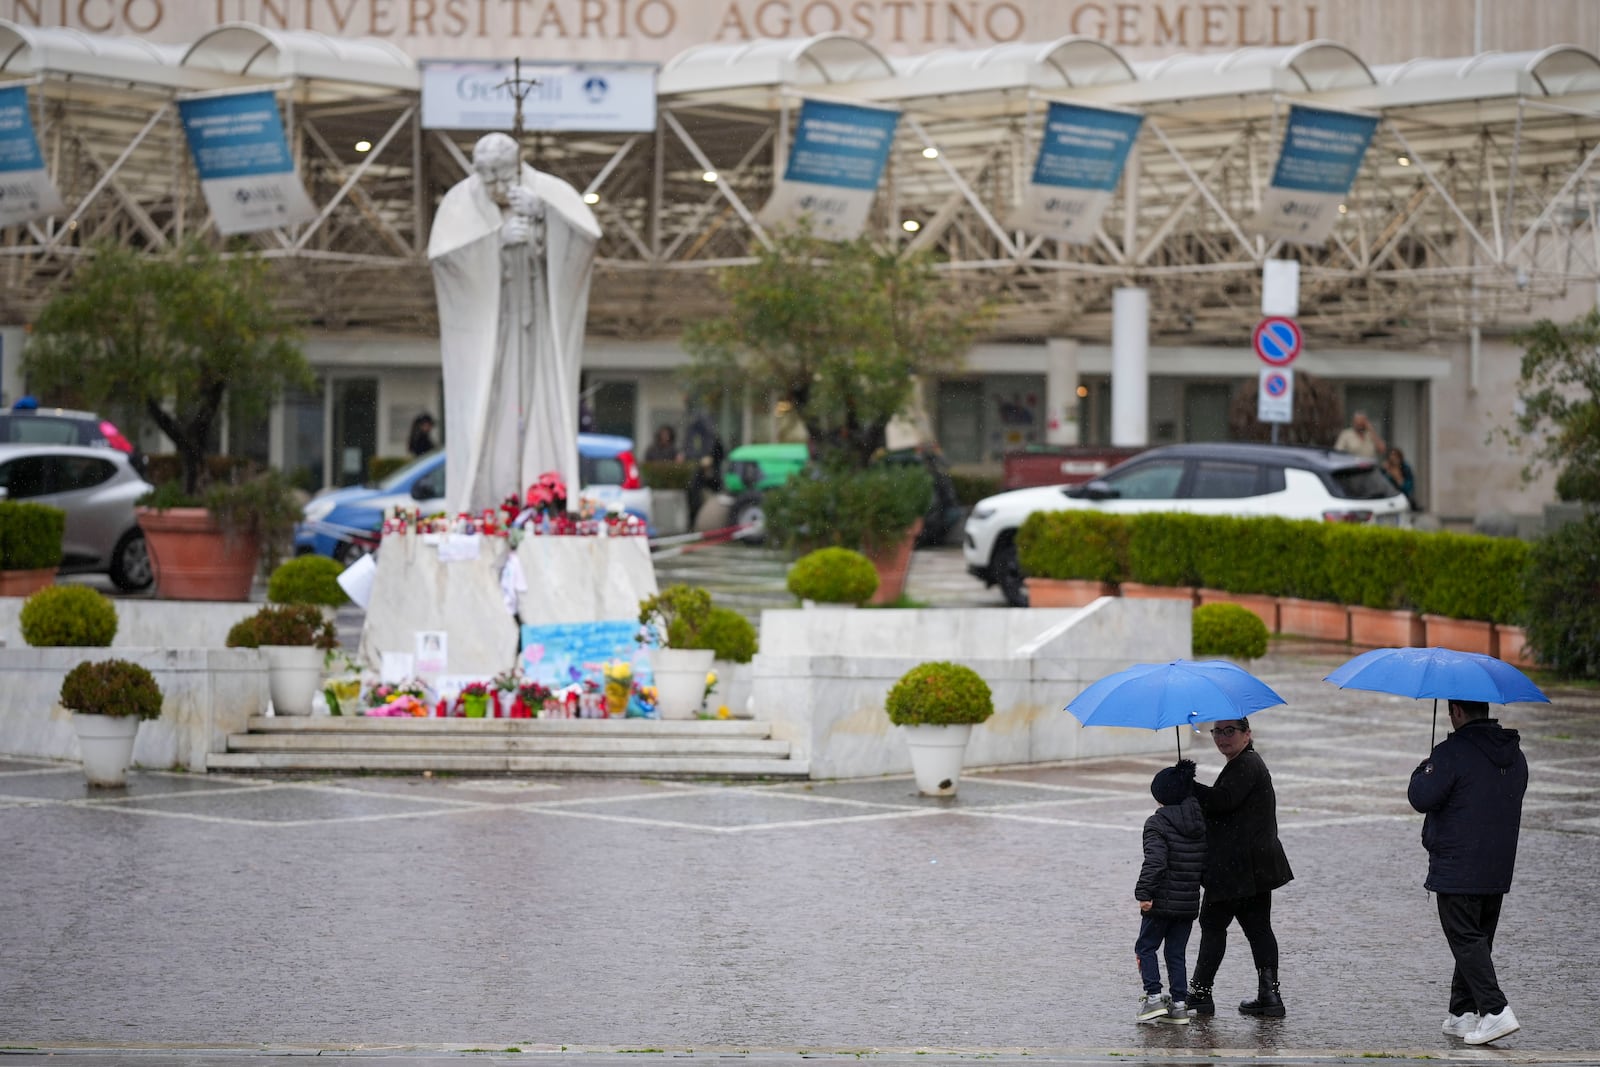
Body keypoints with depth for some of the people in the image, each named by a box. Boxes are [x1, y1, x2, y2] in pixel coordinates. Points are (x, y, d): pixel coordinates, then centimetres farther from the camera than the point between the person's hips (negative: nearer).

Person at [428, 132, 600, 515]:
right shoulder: (461, 202, -6)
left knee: (542, 419, -5)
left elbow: (589, 233, -20)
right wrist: (497, 238, -30)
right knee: (481, 422, -7)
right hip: (483, 332, -1)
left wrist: (544, 211, -33)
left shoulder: (551, 192, -5)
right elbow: (441, 252, -21)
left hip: (537, 331, 1)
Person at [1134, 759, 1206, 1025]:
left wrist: (1144, 893, -20)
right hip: (1190, 903, 6)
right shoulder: (1202, 822, 7)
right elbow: (1207, 861, 11)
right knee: (1176, 953, 13)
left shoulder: (1157, 823, -13)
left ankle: (1154, 996, -1)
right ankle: (1179, 1004, 10)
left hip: (1162, 902, -6)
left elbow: (1155, 861, -23)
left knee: (1145, 947, 9)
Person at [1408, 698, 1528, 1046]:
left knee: (1466, 940, -6)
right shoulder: (1515, 755, 10)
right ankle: (1463, 1014, 19)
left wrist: (1423, 772, 5)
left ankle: (1496, 1011, -18)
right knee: (1477, 940, 15)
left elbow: (1421, 797, -16)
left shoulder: (1453, 753, -16)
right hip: (1498, 870, 7)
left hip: (1457, 870, -7)